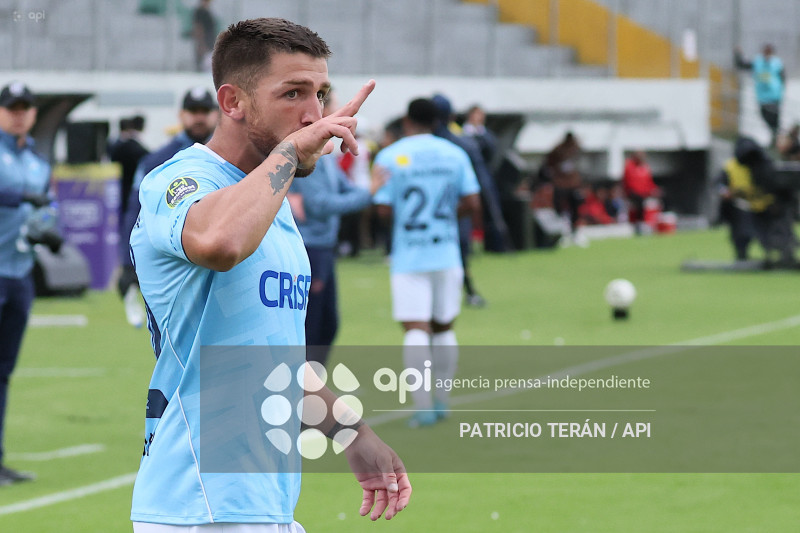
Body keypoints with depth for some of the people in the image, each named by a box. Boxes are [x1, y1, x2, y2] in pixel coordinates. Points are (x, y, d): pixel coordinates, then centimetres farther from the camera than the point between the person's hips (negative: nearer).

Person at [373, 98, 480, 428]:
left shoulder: (389, 156, -5)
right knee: (443, 327, 15)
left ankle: (423, 407, -13)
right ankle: (441, 401, 18)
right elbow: (472, 202, 0)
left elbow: (383, 208, -10)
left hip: (408, 256, -3)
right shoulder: (454, 154, 4)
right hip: (447, 255, 3)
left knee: (416, 330, -6)